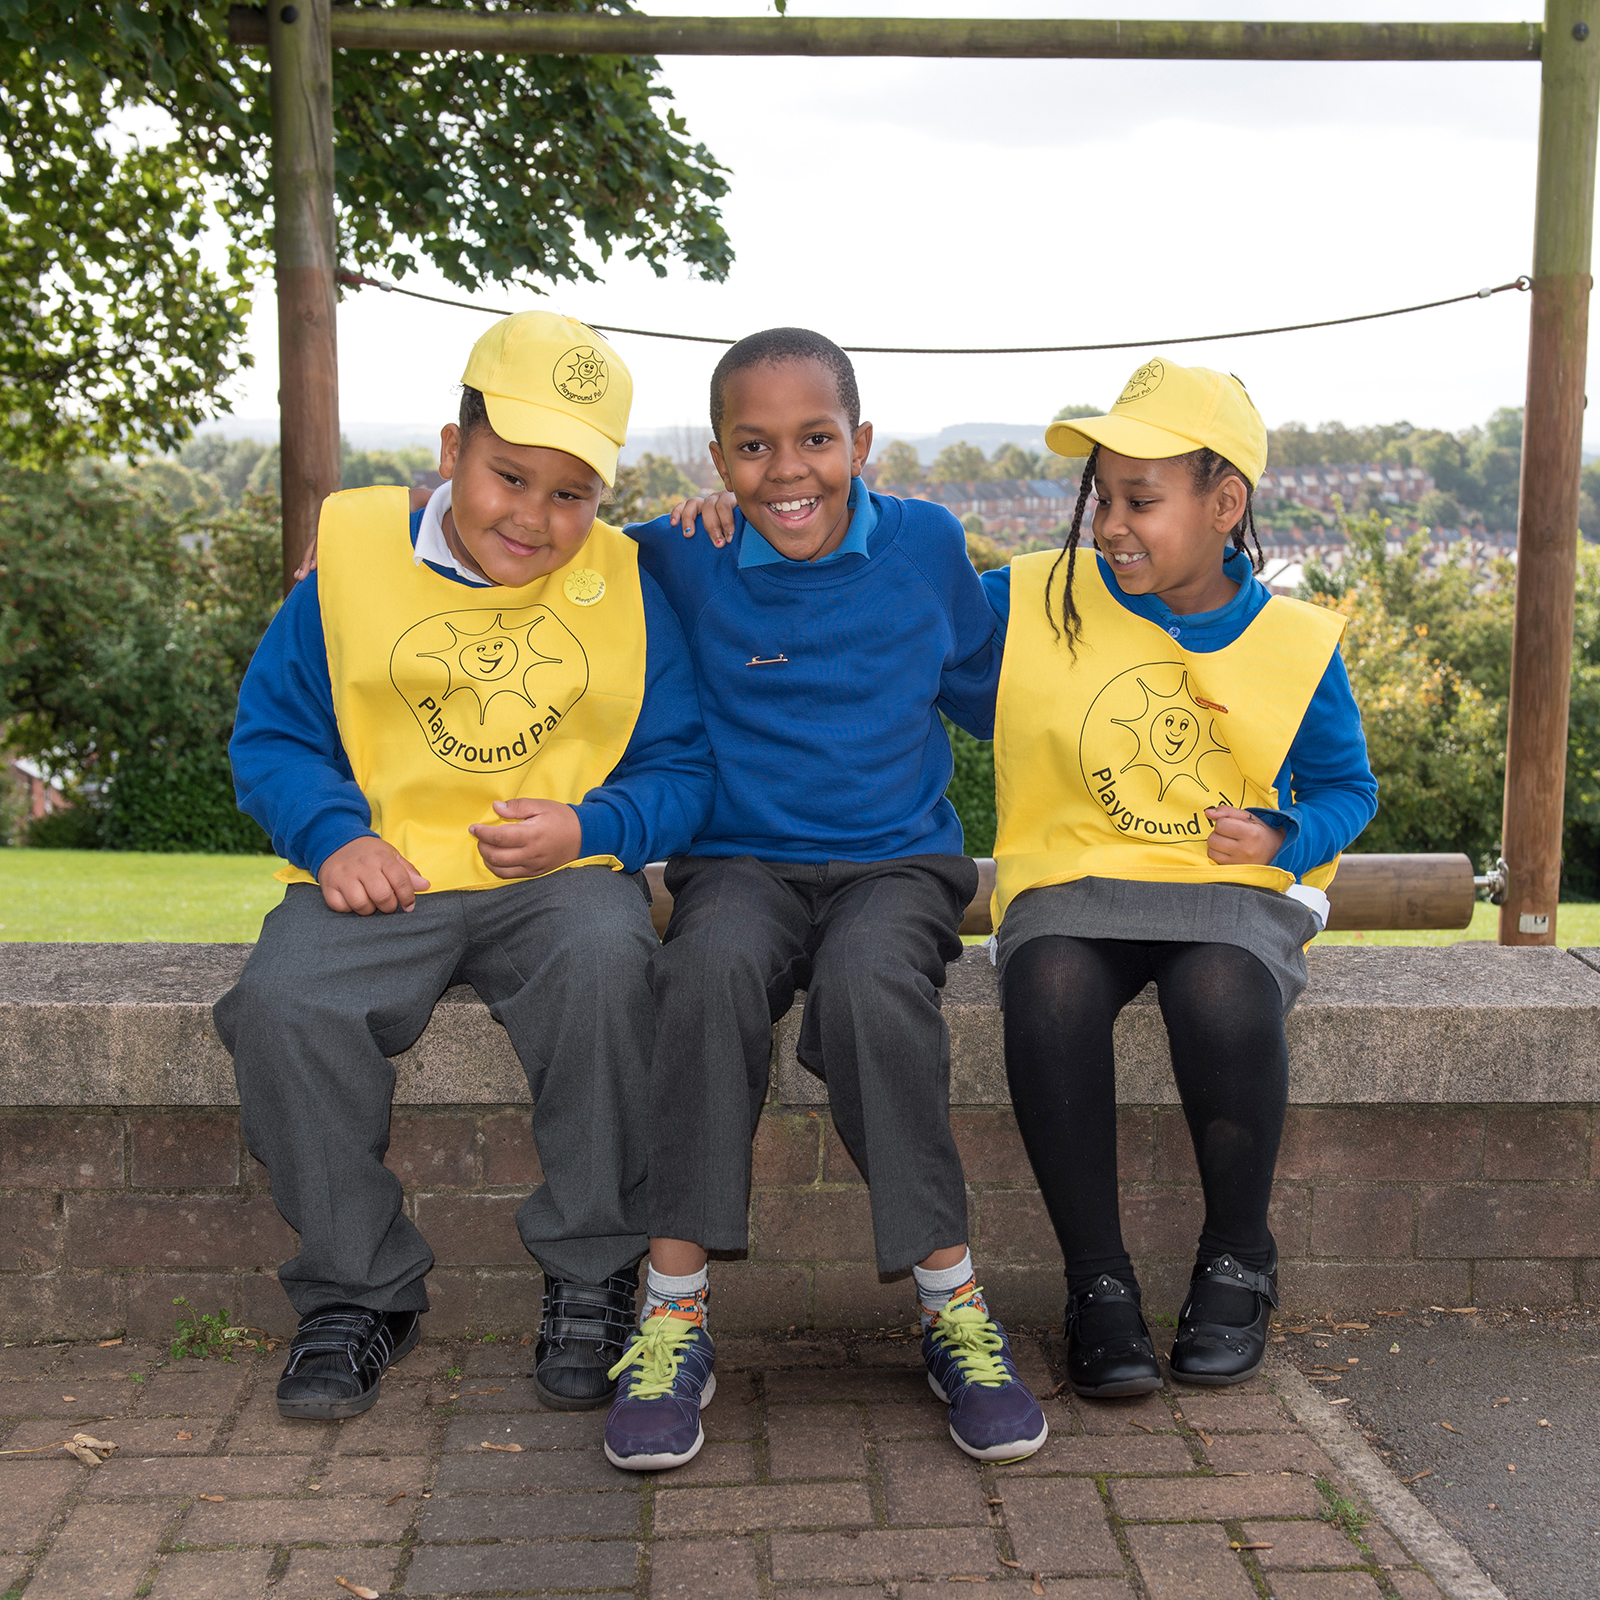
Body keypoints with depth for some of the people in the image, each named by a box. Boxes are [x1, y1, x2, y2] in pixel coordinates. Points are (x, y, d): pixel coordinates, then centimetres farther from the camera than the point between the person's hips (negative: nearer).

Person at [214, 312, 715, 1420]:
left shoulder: (625, 586, 4)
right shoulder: (354, 551, 3)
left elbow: (682, 767, 5)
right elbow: (272, 732, 7)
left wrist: (586, 826, -14)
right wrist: (333, 834, -12)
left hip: (562, 878, 0)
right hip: (382, 878, 1)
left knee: (605, 965, -35)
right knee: (283, 1006, -28)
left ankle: (592, 1278, -12)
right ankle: (361, 1289, -3)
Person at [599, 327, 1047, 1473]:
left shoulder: (926, 546, 4)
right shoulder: (682, 560, 1)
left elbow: (990, 697, 19)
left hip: (899, 863, 0)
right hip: (741, 866, 0)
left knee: (868, 984, -35)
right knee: (716, 967, -36)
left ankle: (954, 1306, -21)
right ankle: (675, 1312, -27)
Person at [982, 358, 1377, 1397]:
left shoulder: (1296, 642, 4)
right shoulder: (1036, 603, 2)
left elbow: (1346, 785, 17)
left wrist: (1282, 836, -6)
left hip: (1235, 892, 0)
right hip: (1069, 885, 1)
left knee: (1223, 996, -36)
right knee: (1052, 992, -35)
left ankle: (1238, 1263, -8)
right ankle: (1098, 1281, -16)